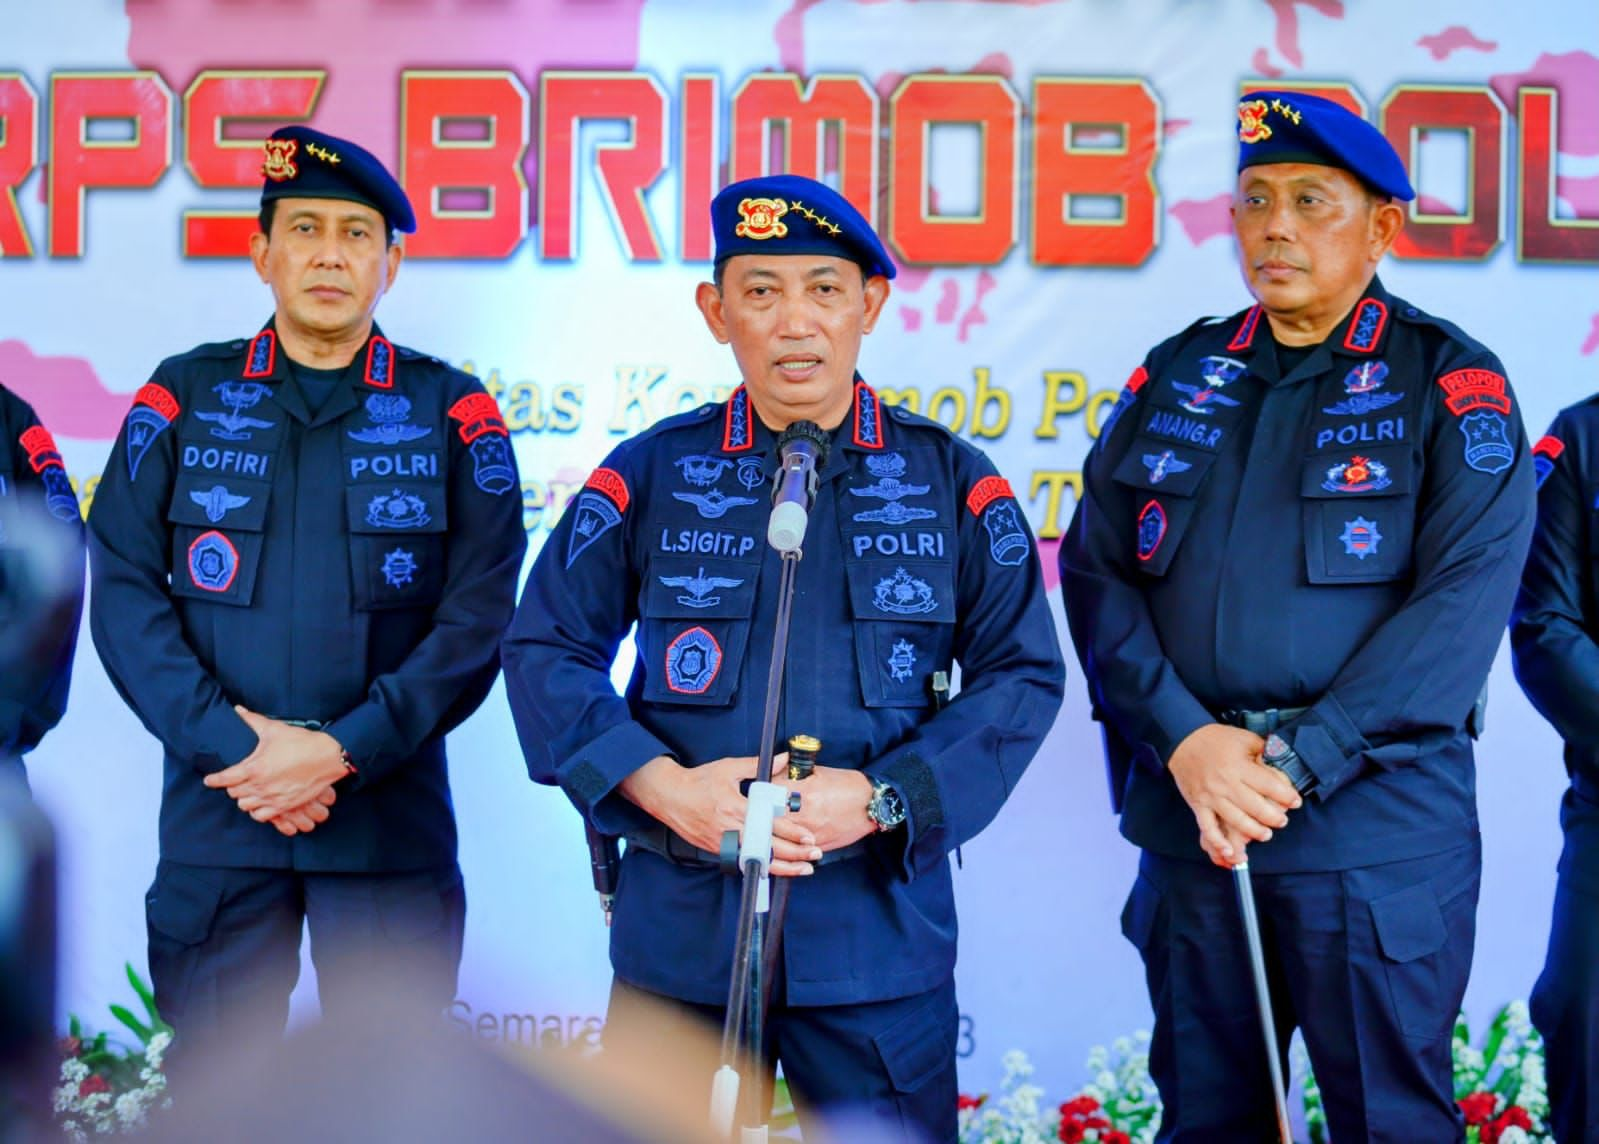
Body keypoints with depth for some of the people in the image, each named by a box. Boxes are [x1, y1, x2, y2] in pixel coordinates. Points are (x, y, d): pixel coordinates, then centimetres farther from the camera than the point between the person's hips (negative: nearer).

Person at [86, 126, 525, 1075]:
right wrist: (235, 743, -12)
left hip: (392, 817, -1)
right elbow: (124, 594, 0)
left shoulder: (453, 414, 3)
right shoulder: (185, 398, 6)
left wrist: (341, 753, -13)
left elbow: (478, 619, -3)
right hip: (213, 815, 1)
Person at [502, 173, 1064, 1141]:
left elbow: (1025, 672, 2)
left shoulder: (953, 481, 3)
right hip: (680, 922, 1)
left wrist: (880, 798, -11)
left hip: (882, 924, 0)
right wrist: (665, 788, -11)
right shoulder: (650, 474, 4)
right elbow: (545, 649, 4)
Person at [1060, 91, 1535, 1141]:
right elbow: (1095, 571, 5)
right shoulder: (1176, 377, 11)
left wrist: (1295, 763, -16)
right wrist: (1187, 741, -10)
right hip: (1186, 817, 4)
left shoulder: (1449, 381, -1)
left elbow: (1462, 601, -10)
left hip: (1377, 825, -4)